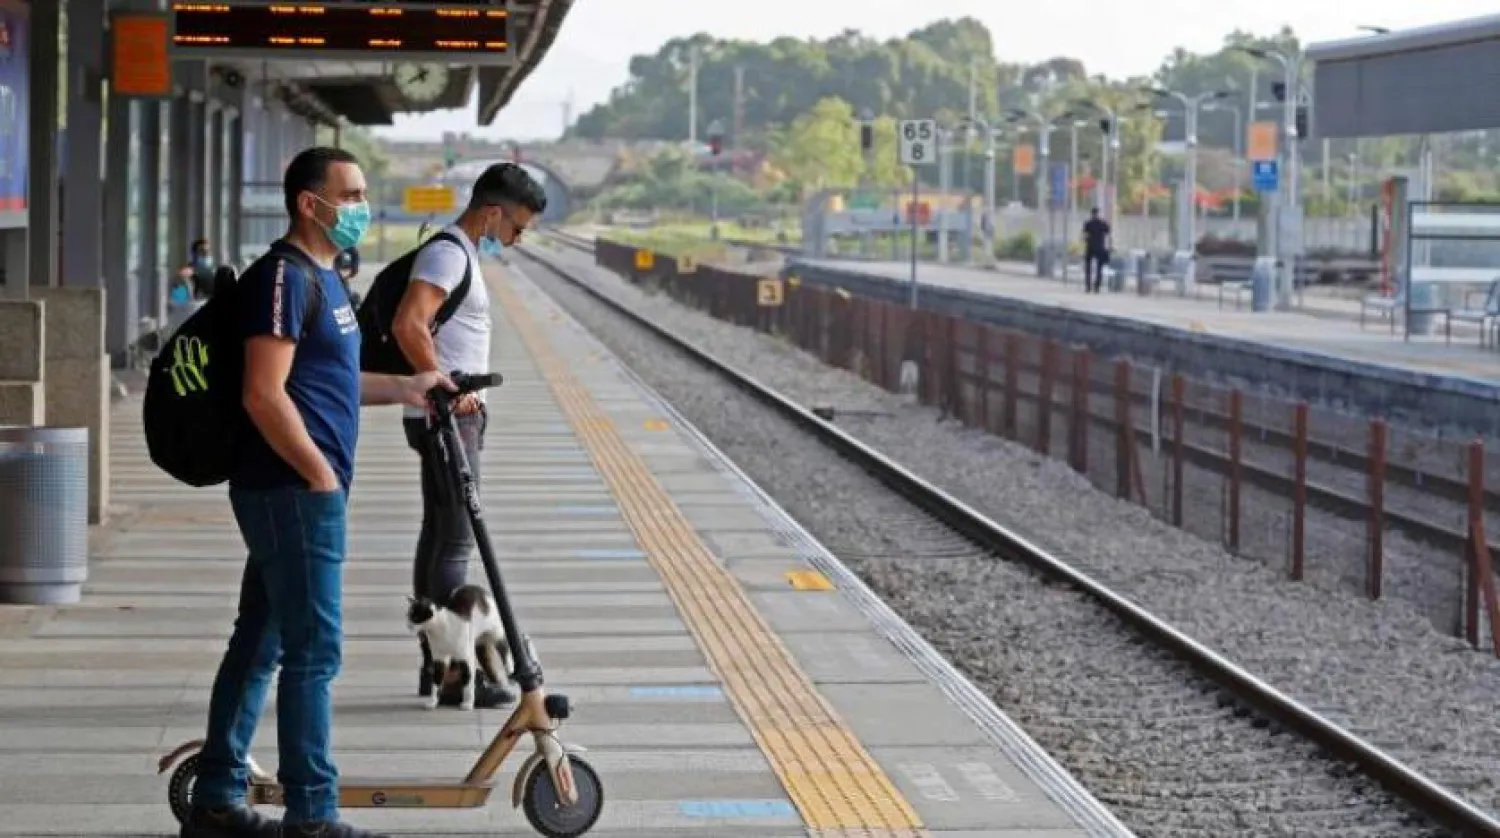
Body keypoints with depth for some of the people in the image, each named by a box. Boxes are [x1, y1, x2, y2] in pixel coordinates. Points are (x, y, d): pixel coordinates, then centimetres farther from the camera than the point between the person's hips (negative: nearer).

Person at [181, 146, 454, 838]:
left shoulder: (320, 277, 17)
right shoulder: (284, 277, -15)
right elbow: (264, 395, -21)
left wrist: (404, 387, 20)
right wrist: (322, 474, -19)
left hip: (291, 490, 10)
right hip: (294, 490, -10)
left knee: (259, 645, 13)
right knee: (314, 651, -7)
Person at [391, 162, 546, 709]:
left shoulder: (460, 253, 17)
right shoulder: (449, 253, -16)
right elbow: (408, 324, -29)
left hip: (452, 416, 11)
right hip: (447, 418, -11)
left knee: (439, 537, 12)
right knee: (456, 541, -9)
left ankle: (436, 665, 17)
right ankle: (456, 673, -8)